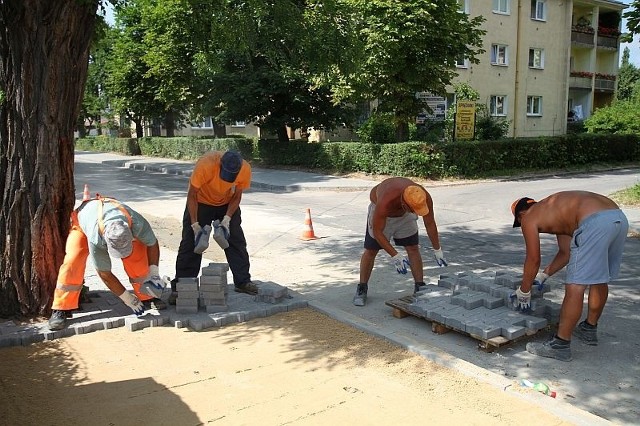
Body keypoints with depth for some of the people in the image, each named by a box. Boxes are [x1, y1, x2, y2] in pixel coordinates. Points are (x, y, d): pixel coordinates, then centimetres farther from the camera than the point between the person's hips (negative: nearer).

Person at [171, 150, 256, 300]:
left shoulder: (245, 169, -26)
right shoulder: (205, 165, -36)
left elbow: (237, 195, -10)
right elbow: (192, 195, -25)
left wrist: (227, 219, -22)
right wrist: (195, 224, -28)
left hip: (227, 204, 3)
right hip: (200, 202, -3)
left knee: (237, 241, -1)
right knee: (190, 244, -5)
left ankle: (243, 282, 11)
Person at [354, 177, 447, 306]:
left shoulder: (424, 198, -33)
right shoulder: (385, 202, -45)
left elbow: (430, 224, -15)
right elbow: (377, 231, -32)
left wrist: (437, 250, -9)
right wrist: (395, 256, -33)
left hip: (404, 214, 3)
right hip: (381, 213, -3)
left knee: (413, 248, -3)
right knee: (371, 251, -2)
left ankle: (420, 288, 7)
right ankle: (362, 289, 12)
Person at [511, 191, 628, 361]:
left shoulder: (529, 219, 13)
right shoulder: (558, 213, 35)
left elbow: (533, 260, 13)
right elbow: (566, 253, 38)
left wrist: (523, 291, 24)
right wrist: (544, 274, 45)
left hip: (595, 223, -9)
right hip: (620, 218, 9)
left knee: (575, 287, -3)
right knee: (600, 280, 24)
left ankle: (560, 346, 4)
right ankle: (589, 330, 40)